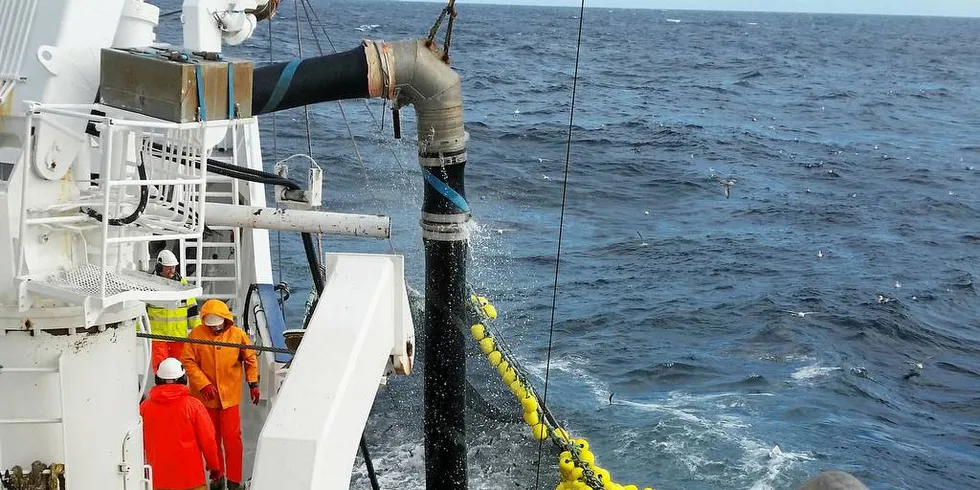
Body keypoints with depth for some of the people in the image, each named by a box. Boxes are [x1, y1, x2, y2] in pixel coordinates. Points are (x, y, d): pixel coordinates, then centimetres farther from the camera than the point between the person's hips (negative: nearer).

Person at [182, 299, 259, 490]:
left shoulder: (238, 334, -4)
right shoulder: (196, 335, -7)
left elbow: (250, 359, 6)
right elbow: (188, 362, -7)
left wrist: (253, 384, 3)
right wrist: (204, 384, -16)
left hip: (229, 395, -1)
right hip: (206, 396, 1)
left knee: (232, 437, -4)